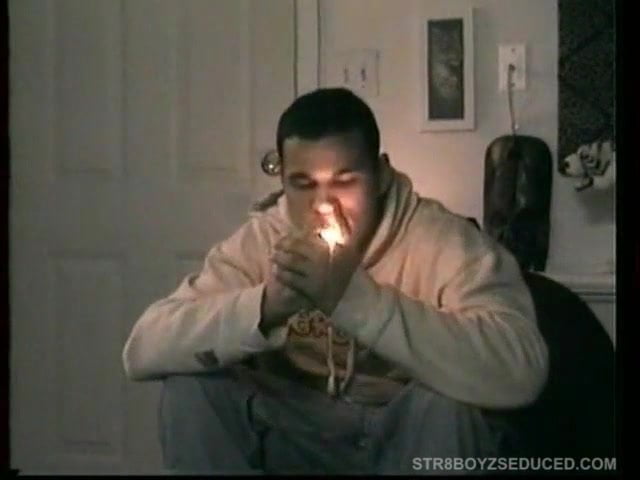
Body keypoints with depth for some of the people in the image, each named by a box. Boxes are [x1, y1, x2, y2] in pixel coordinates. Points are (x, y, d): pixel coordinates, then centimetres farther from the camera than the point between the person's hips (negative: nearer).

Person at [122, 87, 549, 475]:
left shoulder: (443, 240, -20)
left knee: (446, 400, -34)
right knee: (191, 388, -18)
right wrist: (265, 306, -36)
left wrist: (356, 297, -43)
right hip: (299, 439, 3)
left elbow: (520, 371, -38)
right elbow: (143, 350, -19)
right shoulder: (261, 241, -9)